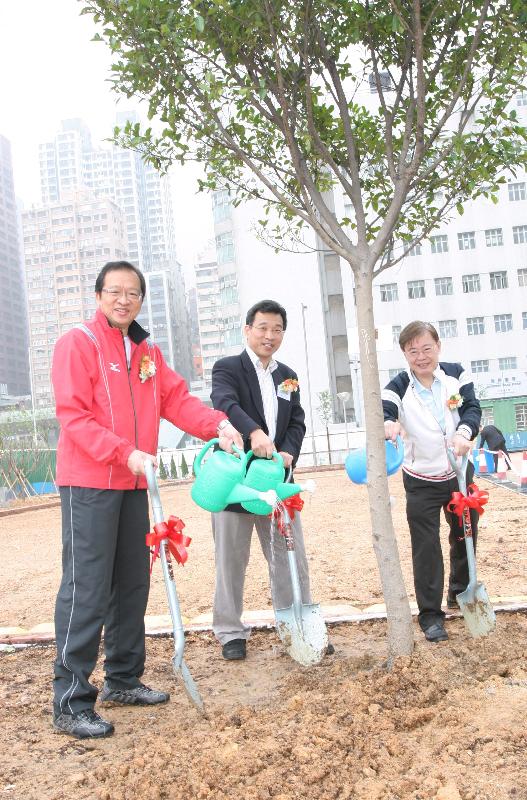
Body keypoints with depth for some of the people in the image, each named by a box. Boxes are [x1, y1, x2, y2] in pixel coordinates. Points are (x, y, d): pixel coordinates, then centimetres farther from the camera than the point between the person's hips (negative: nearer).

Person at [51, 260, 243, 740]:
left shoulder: (147, 353, 16)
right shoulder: (77, 344, -6)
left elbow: (177, 399, 10)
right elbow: (73, 415, -14)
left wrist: (218, 425, -8)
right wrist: (125, 452, -24)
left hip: (134, 484, 8)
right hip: (89, 483, -8)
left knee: (132, 584, 13)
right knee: (87, 591, -8)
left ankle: (124, 680, 27)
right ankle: (71, 704, -1)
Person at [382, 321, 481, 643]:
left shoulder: (456, 374, -5)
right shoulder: (399, 387, -12)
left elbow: (472, 406, -12)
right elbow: (384, 411, -29)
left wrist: (465, 432, -34)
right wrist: (388, 423, -54)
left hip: (460, 473, 3)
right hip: (422, 481, -3)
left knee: (465, 537, 18)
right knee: (426, 548, -1)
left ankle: (460, 593, 41)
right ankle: (430, 613, 11)